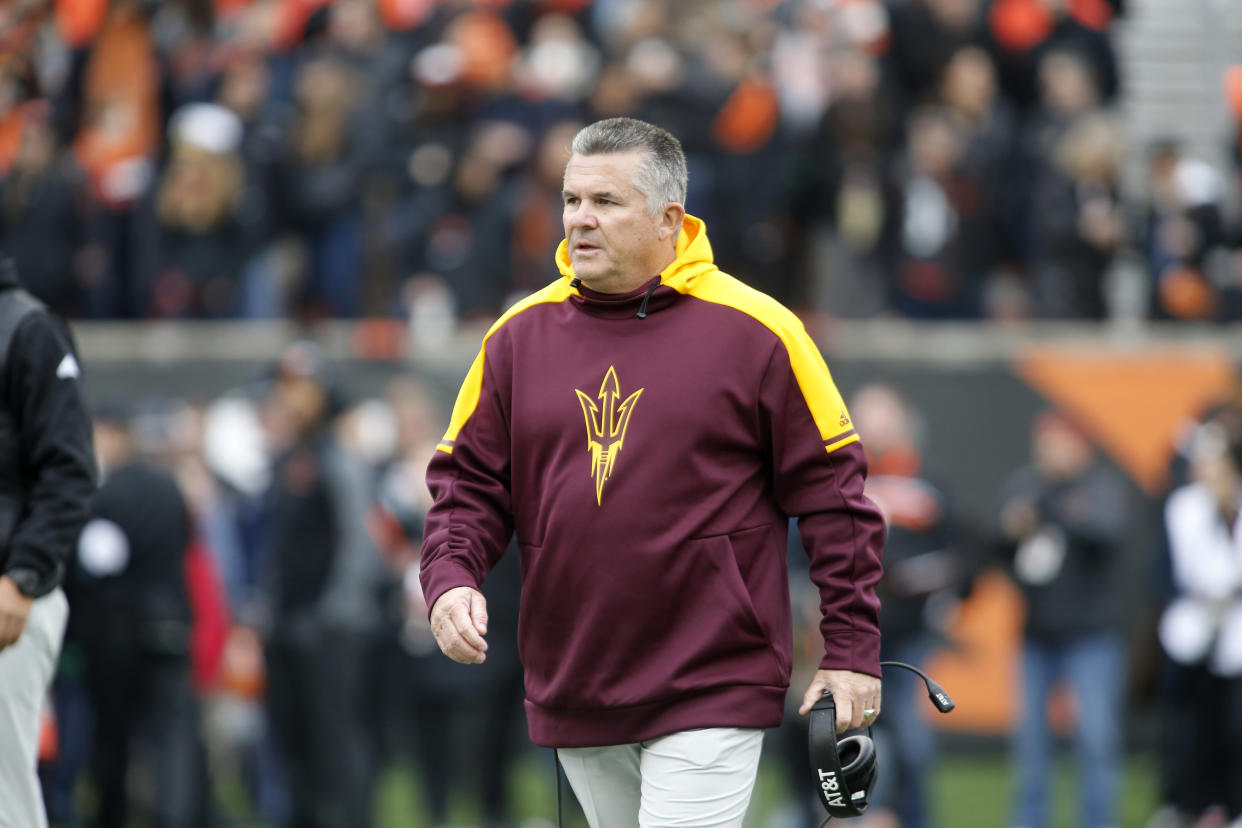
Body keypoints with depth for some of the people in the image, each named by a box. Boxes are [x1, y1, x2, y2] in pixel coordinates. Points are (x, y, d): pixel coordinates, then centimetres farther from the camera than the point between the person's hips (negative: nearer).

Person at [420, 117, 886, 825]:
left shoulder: (754, 331, -4)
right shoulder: (520, 335, 7)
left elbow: (832, 492, -2)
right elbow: (469, 480, 12)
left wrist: (852, 652, -4)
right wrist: (451, 579, -8)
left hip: (711, 696, -5)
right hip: (574, 702, 5)